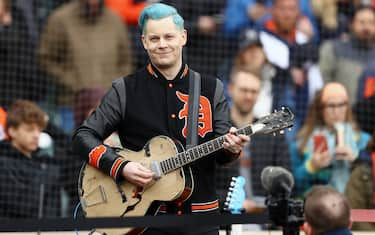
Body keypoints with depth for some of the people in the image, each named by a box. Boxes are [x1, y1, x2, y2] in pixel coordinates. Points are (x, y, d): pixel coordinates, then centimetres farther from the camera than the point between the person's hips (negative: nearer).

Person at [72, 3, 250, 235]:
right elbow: (83, 137, -2)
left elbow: (220, 154, 7)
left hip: (199, 216, 2)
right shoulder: (125, 90, 1)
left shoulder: (212, 89, 7)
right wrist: (121, 167, -16)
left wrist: (230, 148, -17)